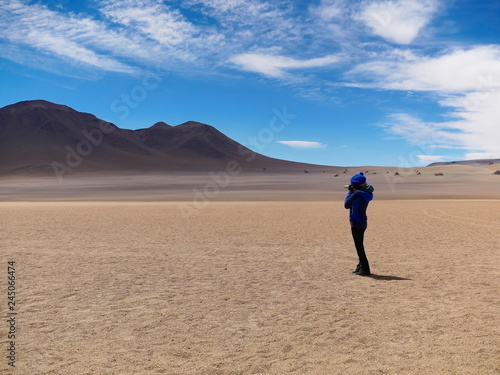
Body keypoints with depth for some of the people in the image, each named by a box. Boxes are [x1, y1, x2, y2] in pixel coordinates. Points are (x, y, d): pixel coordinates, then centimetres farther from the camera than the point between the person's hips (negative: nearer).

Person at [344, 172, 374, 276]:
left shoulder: (357, 193, -20)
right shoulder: (366, 193, 6)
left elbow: (346, 205, -16)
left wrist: (350, 192, -6)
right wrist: (352, 191, 8)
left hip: (356, 223, -9)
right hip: (362, 223, 9)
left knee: (359, 247, -3)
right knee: (360, 246, 19)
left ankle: (364, 269, 0)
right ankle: (361, 267, 28)